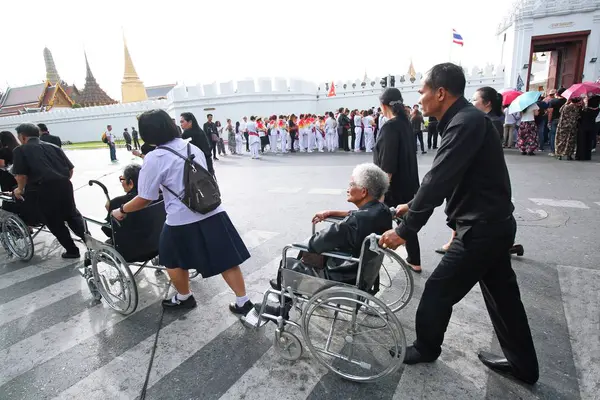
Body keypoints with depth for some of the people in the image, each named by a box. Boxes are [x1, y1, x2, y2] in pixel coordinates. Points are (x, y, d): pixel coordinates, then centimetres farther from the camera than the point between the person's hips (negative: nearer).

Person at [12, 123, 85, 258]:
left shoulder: (19, 150, 6)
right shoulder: (53, 146, 18)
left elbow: (21, 175, -4)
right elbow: (70, 169, 13)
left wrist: (20, 189, 14)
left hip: (44, 188, -4)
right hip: (64, 185, 4)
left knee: (55, 222, 12)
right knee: (73, 215, 21)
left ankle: (72, 250, 21)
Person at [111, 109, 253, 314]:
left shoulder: (154, 158, -8)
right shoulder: (193, 147, 10)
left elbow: (144, 199, -5)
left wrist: (121, 210, 13)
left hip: (183, 220, -5)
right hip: (213, 213, 5)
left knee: (173, 260, 22)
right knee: (226, 260, 11)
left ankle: (184, 298, 40)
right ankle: (243, 302, 19)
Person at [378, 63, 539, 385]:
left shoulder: (466, 122, -22)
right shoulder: (465, 120, 10)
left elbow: (437, 180, -27)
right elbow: (444, 179, 15)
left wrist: (405, 230, -21)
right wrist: (413, 206, 14)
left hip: (481, 228, -10)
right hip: (492, 224, 10)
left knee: (438, 291, 6)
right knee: (502, 296, 20)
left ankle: (425, 348, 30)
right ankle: (523, 365, 38)